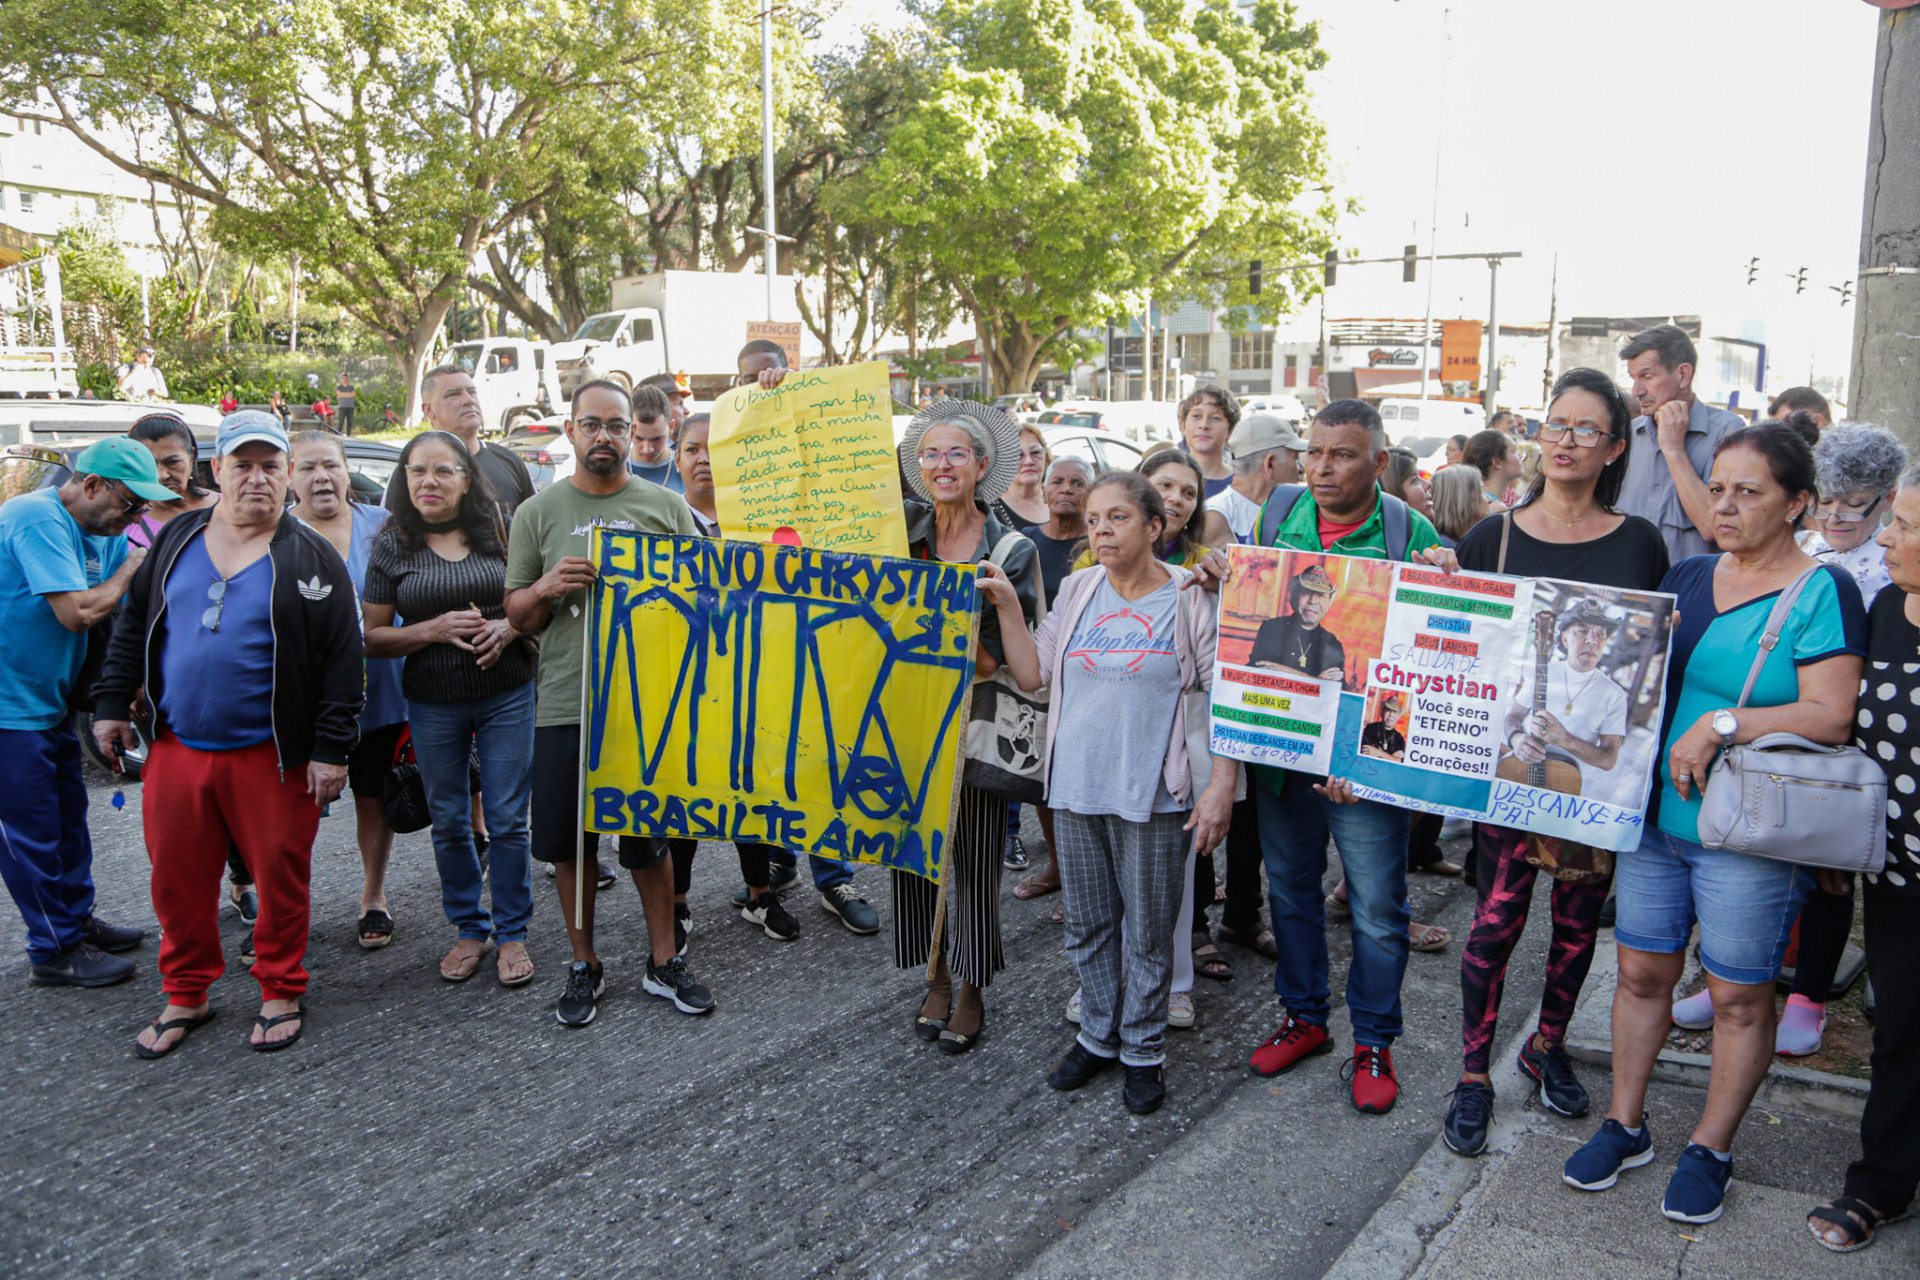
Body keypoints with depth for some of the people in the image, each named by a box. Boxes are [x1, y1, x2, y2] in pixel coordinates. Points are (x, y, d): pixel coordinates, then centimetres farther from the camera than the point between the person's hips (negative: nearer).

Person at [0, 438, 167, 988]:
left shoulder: (104, 533, 7)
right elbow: (77, 612, -27)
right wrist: (129, 569, -12)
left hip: (50, 701, 9)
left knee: (67, 814, 18)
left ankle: (77, 921, 33)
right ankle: (54, 952, 10)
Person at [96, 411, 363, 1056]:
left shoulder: (312, 557, -3)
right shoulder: (176, 539, 8)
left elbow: (344, 658, -5)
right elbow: (133, 627, 17)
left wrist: (331, 747, -9)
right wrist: (112, 703, 11)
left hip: (272, 756, -3)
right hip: (177, 750, 4)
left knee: (280, 878, 6)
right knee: (178, 880, 11)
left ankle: (281, 994, 24)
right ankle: (184, 996, 29)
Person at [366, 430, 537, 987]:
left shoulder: (500, 533, 0)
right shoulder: (392, 548, 1)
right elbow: (372, 638, 0)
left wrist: (509, 627, -13)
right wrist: (434, 630, -16)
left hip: (507, 695, -1)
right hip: (432, 705, 1)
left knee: (507, 819, 3)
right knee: (449, 822, 11)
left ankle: (512, 932, 17)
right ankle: (468, 928, 28)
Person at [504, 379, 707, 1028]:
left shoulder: (666, 506, 6)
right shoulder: (538, 512, 6)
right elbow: (517, 615, 7)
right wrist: (547, 588, -14)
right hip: (565, 703, 1)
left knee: (651, 838, 7)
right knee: (570, 841, 8)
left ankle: (663, 960, 23)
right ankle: (584, 964, 25)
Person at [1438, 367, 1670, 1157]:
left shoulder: (1640, 544, 3)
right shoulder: (1493, 538, 0)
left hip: (1604, 763, 2)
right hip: (1509, 756, -2)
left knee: (1580, 915, 14)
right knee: (1498, 915, -1)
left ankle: (1549, 1043, 37)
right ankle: (1474, 1074, 14)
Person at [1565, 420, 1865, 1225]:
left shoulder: (1822, 591, -9)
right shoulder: (1688, 577, 9)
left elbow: (1831, 716, -18)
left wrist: (1721, 724, -23)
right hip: (1654, 813, 6)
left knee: (1740, 996, 7)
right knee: (1642, 972, 12)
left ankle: (1710, 1151, 24)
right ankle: (1625, 1126, 27)